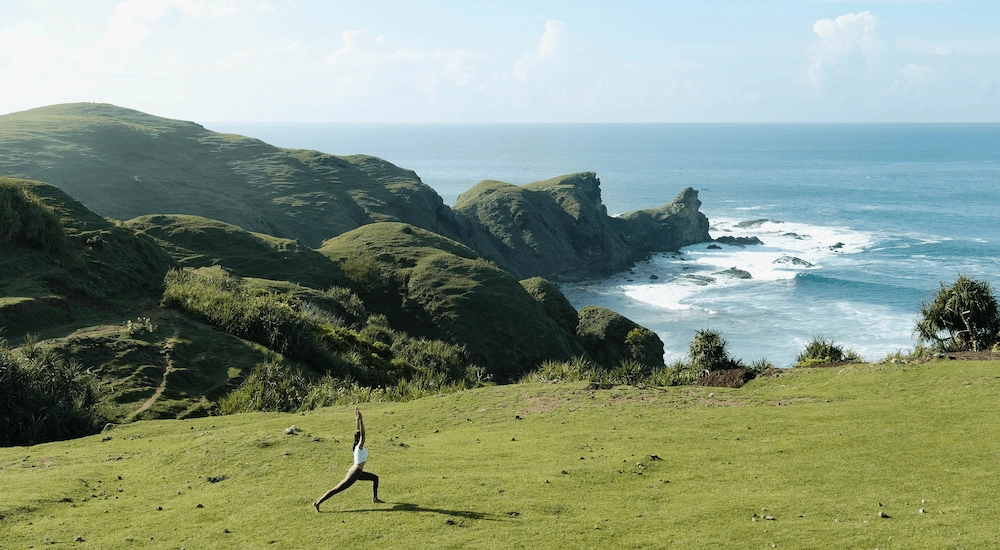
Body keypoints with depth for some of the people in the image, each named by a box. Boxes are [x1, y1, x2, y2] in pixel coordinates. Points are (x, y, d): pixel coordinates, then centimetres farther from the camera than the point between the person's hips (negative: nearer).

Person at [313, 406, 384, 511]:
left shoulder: (358, 446, 5)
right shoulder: (359, 447, -17)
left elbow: (359, 431, 10)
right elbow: (362, 434, -27)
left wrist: (358, 419, 9)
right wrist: (360, 420, -30)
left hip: (357, 473, 10)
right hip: (354, 475, -10)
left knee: (375, 478, 19)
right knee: (337, 489, -8)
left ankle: (375, 498, 24)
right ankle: (318, 503, -7)